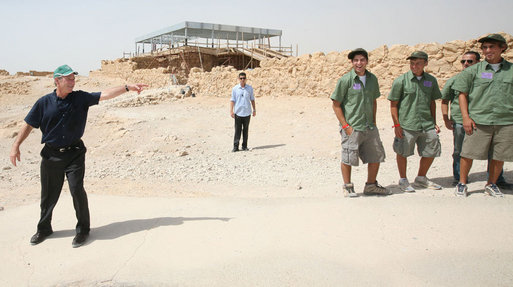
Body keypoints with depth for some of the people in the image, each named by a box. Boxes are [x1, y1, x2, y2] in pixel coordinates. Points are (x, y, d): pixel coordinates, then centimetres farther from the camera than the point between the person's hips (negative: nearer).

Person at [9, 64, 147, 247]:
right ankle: (44, 229, 34)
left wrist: (128, 87, -20)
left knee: (77, 189, -9)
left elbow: (105, 94, -10)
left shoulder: (81, 98, -1)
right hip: (51, 155, 1)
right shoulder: (44, 102, -1)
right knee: (49, 195, 11)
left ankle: (83, 229, 10)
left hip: (74, 153, -1)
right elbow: (29, 125, 6)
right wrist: (16, 146, 4)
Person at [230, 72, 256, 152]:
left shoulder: (250, 88, 6)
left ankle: (245, 146, 15)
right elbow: (232, 100, 1)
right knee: (237, 130, -2)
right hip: (238, 112, -2)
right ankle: (235, 146, 1)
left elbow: (252, 99, 13)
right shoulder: (235, 89, 2)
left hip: (247, 112, 2)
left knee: (246, 130, 7)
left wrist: (254, 109, 14)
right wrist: (231, 111, -6)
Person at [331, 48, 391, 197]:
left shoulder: (372, 79, 9)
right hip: (352, 128, -6)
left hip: (370, 127, 6)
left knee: (376, 156, 11)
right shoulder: (345, 80, -8)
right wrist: (345, 125, -11)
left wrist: (373, 122, 12)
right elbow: (335, 104, -7)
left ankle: (371, 186, 29)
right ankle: (348, 187, 20)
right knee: (348, 158, 1)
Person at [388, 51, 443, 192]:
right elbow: (393, 104, -3)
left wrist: (434, 123, 16)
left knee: (431, 152, 11)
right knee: (403, 153, 4)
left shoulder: (431, 80, 9)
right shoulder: (401, 81, -4)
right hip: (407, 125, -4)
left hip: (427, 125, 5)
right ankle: (403, 180, 23)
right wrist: (396, 124, -9)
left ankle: (421, 178, 31)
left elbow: (432, 102, 18)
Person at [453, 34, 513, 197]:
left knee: (499, 156, 7)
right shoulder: (473, 71, 4)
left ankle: (491, 184, 26)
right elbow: (463, 94, 5)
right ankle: (462, 183, 17)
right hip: (479, 121, -2)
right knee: (468, 153, 0)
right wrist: (466, 117, -4)